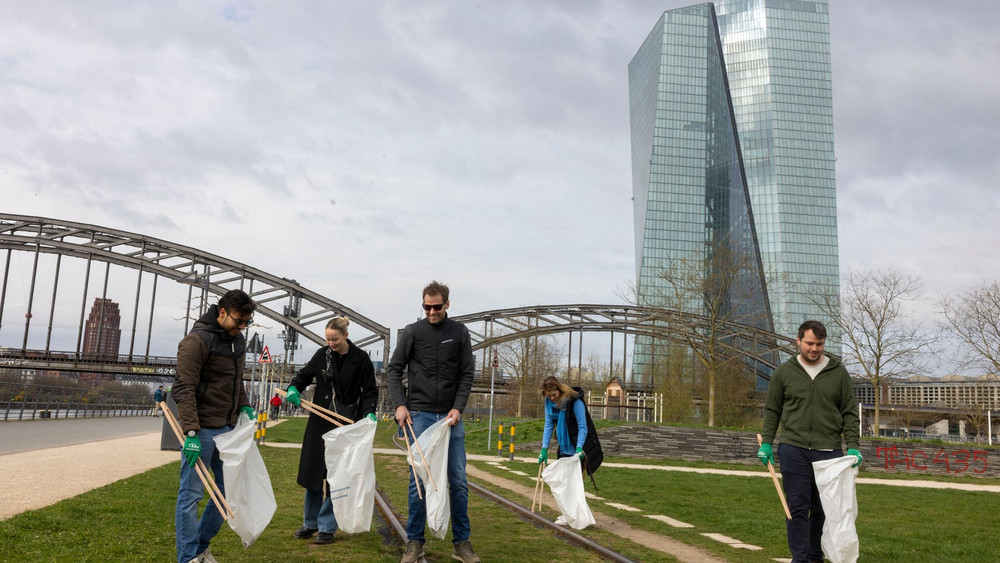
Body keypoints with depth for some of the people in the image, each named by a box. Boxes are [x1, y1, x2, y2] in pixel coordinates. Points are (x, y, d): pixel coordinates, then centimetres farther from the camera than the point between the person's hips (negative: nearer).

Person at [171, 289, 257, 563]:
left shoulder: (237, 340, 12)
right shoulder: (197, 340, -14)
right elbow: (184, 389, -19)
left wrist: (243, 406, 7)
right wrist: (191, 432, -25)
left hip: (226, 428, 8)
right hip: (201, 429, -8)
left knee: (229, 490, 12)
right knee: (191, 494, 0)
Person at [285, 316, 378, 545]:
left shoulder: (360, 359, -6)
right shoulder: (322, 354, 2)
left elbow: (369, 391, -1)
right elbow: (305, 374, 13)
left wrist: (369, 412, -17)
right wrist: (294, 387, -8)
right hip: (320, 421, 4)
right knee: (312, 471, 9)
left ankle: (327, 527, 11)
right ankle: (310, 523, 25)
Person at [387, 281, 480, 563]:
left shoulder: (459, 332, 4)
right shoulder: (412, 332, 1)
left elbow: (467, 373, 4)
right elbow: (394, 369, 2)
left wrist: (458, 408, -8)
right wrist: (399, 404, -10)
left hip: (451, 416, 1)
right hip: (420, 415, -1)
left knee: (458, 480, 3)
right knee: (418, 479, 2)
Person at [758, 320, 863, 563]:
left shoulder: (838, 372, 6)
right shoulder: (784, 372, 5)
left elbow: (850, 413, 6)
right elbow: (772, 410, 9)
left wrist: (852, 446, -4)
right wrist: (766, 443, 1)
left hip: (829, 452, 1)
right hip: (793, 450, -1)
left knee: (823, 510, 9)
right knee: (797, 507, -1)